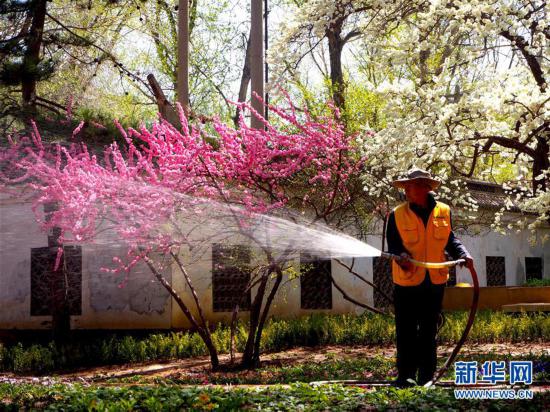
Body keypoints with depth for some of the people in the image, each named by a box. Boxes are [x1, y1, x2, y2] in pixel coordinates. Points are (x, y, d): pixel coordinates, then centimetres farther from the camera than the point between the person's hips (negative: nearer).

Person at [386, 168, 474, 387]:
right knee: (406, 330, 0)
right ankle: (406, 375, 8)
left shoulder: (444, 212, 2)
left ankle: (426, 376, 17)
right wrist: (401, 256, -27)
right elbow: (393, 246, -6)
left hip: (435, 281, 2)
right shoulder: (397, 215, -5)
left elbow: (450, 240, 9)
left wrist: (463, 254, -8)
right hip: (407, 281, -2)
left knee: (429, 330, 10)